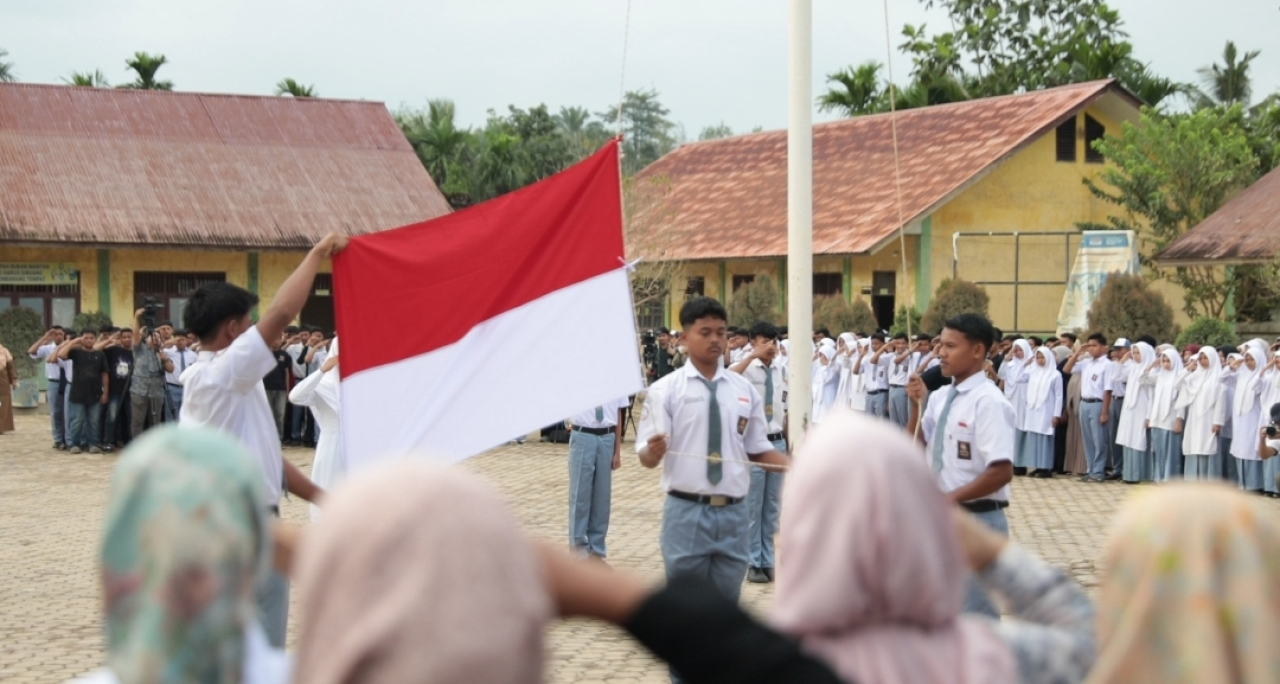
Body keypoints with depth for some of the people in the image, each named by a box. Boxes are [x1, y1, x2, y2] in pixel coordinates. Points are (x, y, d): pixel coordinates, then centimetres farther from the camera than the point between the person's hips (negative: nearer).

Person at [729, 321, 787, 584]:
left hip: (777, 442, 5)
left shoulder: (782, 373, 7)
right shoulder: (746, 369, -9)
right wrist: (753, 356, -35)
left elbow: (786, 411, 14)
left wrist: (790, 445, 13)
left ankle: (767, 561, 23)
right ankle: (754, 563, 13)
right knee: (752, 507, 3)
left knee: (772, 506, 13)